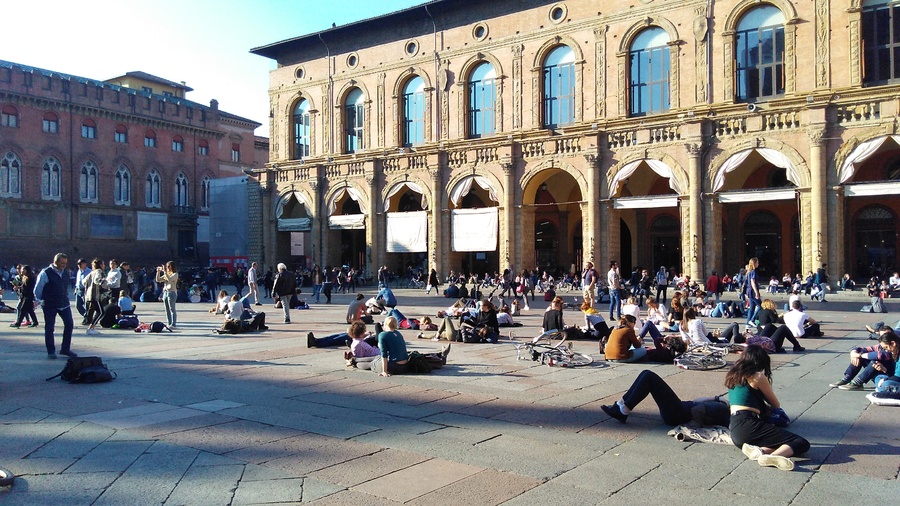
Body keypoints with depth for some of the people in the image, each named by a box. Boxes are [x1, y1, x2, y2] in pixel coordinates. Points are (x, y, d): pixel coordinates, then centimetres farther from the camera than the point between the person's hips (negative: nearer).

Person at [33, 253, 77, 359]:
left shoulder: (65, 272, 6)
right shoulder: (45, 273, -13)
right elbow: (37, 290, -5)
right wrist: (40, 301, 3)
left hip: (64, 303, 6)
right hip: (50, 305, -6)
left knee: (69, 324, 2)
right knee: (49, 328, 1)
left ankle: (65, 349, 14)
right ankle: (51, 352, 11)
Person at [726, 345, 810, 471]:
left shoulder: (733, 375, 20)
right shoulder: (758, 377, 1)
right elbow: (776, 405, 14)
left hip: (734, 429, 7)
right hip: (748, 426, -7)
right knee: (802, 443, -6)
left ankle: (757, 449, -17)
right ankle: (771, 456, -34)